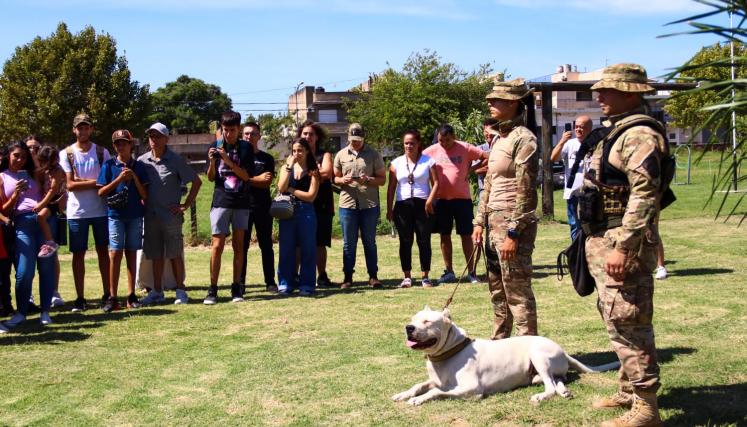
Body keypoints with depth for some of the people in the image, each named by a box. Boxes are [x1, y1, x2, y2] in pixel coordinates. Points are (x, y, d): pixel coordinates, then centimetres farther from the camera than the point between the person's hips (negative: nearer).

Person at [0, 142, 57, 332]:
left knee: (47, 267, 0)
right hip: (22, 222, -2)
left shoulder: (32, 173, 18)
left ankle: (45, 311, 8)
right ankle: (21, 312, 4)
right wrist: (16, 194, -9)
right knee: (24, 271, -10)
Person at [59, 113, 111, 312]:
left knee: (103, 251, 7)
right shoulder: (66, 154, 1)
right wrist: (95, 181, -12)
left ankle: (107, 294, 13)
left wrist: (81, 180, -11)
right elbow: (70, 185, -8)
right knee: (78, 254, 3)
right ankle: (80, 298, 9)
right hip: (77, 212, -1)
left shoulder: (102, 152, 4)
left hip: (100, 210, 1)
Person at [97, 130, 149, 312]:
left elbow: (144, 195, 3)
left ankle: (131, 296, 11)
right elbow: (101, 192, -2)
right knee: (115, 253, -6)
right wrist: (119, 179, -11)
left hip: (135, 214, 2)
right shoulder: (109, 165, 3)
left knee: (131, 254, 6)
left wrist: (134, 177, -9)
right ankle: (112, 297, -4)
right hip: (116, 214, -1)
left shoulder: (139, 166, 6)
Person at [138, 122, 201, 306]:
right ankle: (157, 292, 17)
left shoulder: (175, 160, -4)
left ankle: (181, 291, 10)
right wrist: (140, 203, 4)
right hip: (150, 214, 3)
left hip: (171, 215, -3)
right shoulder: (142, 161, 5)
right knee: (155, 255, 10)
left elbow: (196, 181, 0)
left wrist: (186, 204, -4)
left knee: (175, 254, 1)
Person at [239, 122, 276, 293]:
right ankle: (240, 283, 4)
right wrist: (257, 179, -10)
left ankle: (270, 282, 9)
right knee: (242, 245, 0)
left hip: (263, 207, 0)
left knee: (266, 245, 4)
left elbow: (267, 183, -3)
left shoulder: (267, 159, 9)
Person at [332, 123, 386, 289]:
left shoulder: (373, 154, 2)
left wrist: (368, 180, -17)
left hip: (369, 205, -1)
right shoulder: (341, 155, 8)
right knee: (348, 243, 5)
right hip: (347, 205, 1)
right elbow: (335, 178, 12)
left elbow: (382, 179, 2)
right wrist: (343, 180, -10)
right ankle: (348, 277, 12)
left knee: (369, 242, 6)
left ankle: (373, 276, 13)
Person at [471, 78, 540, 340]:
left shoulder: (523, 139, -12)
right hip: (494, 222, 9)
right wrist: (480, 222, 14)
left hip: (513, 224, -9)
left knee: (517, 292, -4)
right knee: (497, 291, 16)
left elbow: (525, 191, -17)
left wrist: (513, 234, -20)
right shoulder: (499, 138, 15)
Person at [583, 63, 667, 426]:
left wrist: (624, 247, -27)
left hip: (623, 245, -11)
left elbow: (644, 196, -24)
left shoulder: (639, 135, -16)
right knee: (617, 321, 18)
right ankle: (629, 391, 30)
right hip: (604, 242, 11)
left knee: (628, 324, -7)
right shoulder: (617, 131, 17)